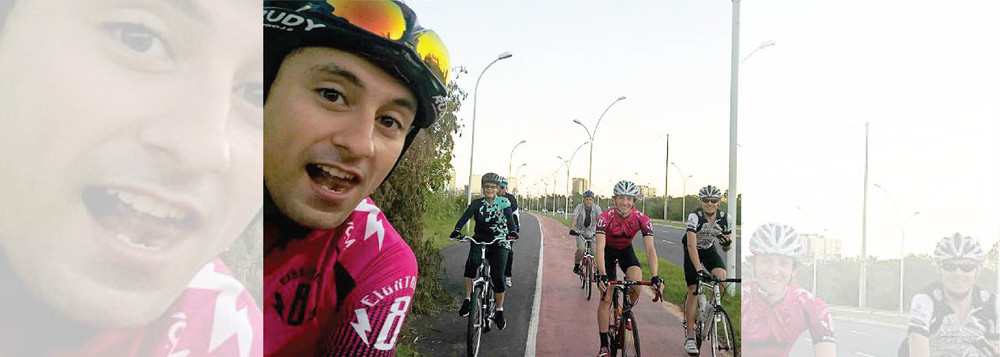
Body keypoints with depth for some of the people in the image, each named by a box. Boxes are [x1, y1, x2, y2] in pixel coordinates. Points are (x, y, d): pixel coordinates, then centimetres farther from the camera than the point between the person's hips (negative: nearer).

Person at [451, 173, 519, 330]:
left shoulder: (504, 203, -1)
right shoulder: (477, 203, -1)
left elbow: (510, 218, -15)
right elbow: (466, 215, -17)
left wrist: (512, 231, -38)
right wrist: (457, 229, -37)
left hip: (499, 242, 0)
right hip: (480, 239, 1)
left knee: (498, 276, -13)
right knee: (472, 261, -31)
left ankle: (499, 311, 7)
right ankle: (468, 299, -20)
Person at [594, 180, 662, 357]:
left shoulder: (642, 219, -25)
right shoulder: (605, 218, -31)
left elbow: (650, 249, -30)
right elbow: (599, 248, -38)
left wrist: (655, 277, -42)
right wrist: (603, 275, -50)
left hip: (626, 251, 2)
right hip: (608, 251, -2)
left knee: (637, 282, -26)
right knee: (606, 298, -9)